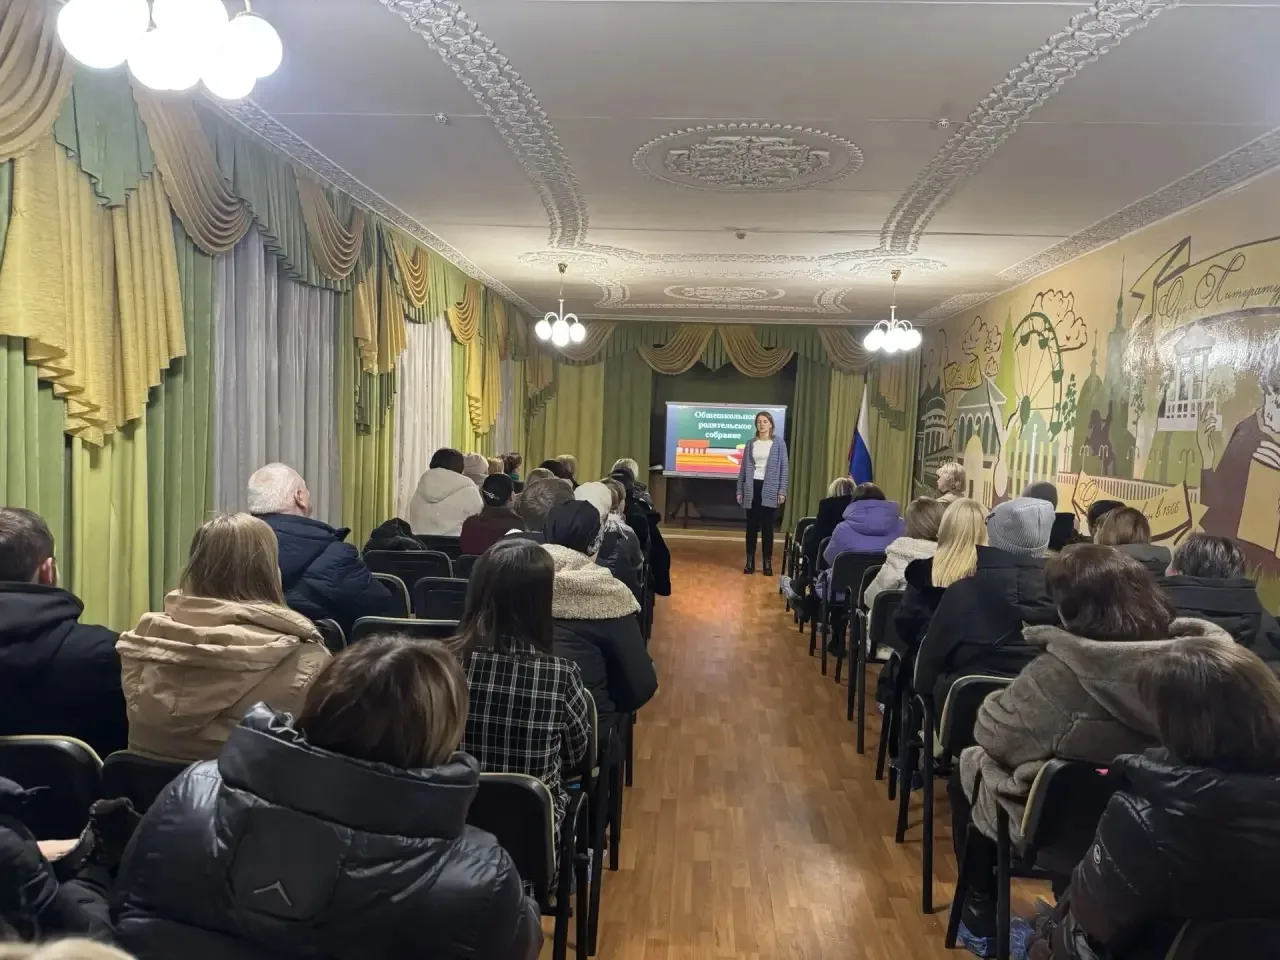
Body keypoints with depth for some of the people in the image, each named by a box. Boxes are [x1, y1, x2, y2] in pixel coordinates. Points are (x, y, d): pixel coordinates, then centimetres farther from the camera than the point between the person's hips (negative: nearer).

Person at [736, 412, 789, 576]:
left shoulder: (779, 443, 0)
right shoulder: (751, 443, 9)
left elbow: (784, 467, -1)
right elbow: (744, 467, 11)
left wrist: (782, 491, -8)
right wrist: (739, 490, 7)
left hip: (769, 488, -2)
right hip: (752, 487, 3)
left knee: (767, 526, 0)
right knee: (751, 525, 5)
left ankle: (768, 562, 6)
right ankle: (750, 561, 12)